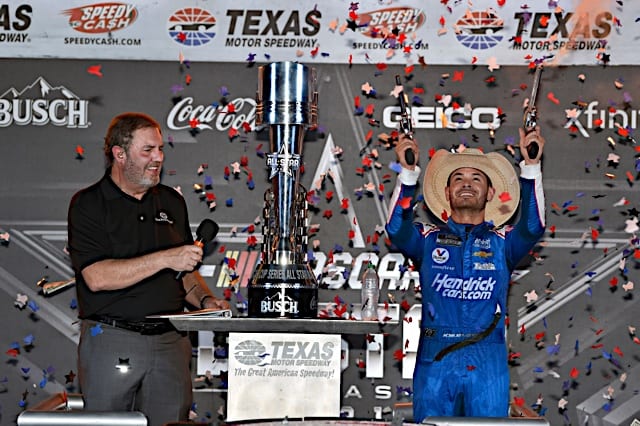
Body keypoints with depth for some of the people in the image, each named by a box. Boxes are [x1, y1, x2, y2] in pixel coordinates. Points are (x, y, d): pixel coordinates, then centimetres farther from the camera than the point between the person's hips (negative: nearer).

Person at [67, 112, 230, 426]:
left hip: (170, 340, 4)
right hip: (111, 339, -4)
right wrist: (165, 259, -19)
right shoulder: (88, 204, -3)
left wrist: (204, 300, 2)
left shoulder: (172, 202, 14)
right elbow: (97, 277, -16)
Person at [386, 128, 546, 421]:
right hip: (434, 361, 0)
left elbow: (533, 227, -6)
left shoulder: (502, 242, 13)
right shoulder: (429, 240, 12)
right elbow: (396, 229, -7)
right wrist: (408, 173, -17)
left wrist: (531, 167, -15)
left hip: (487, 364, 0)